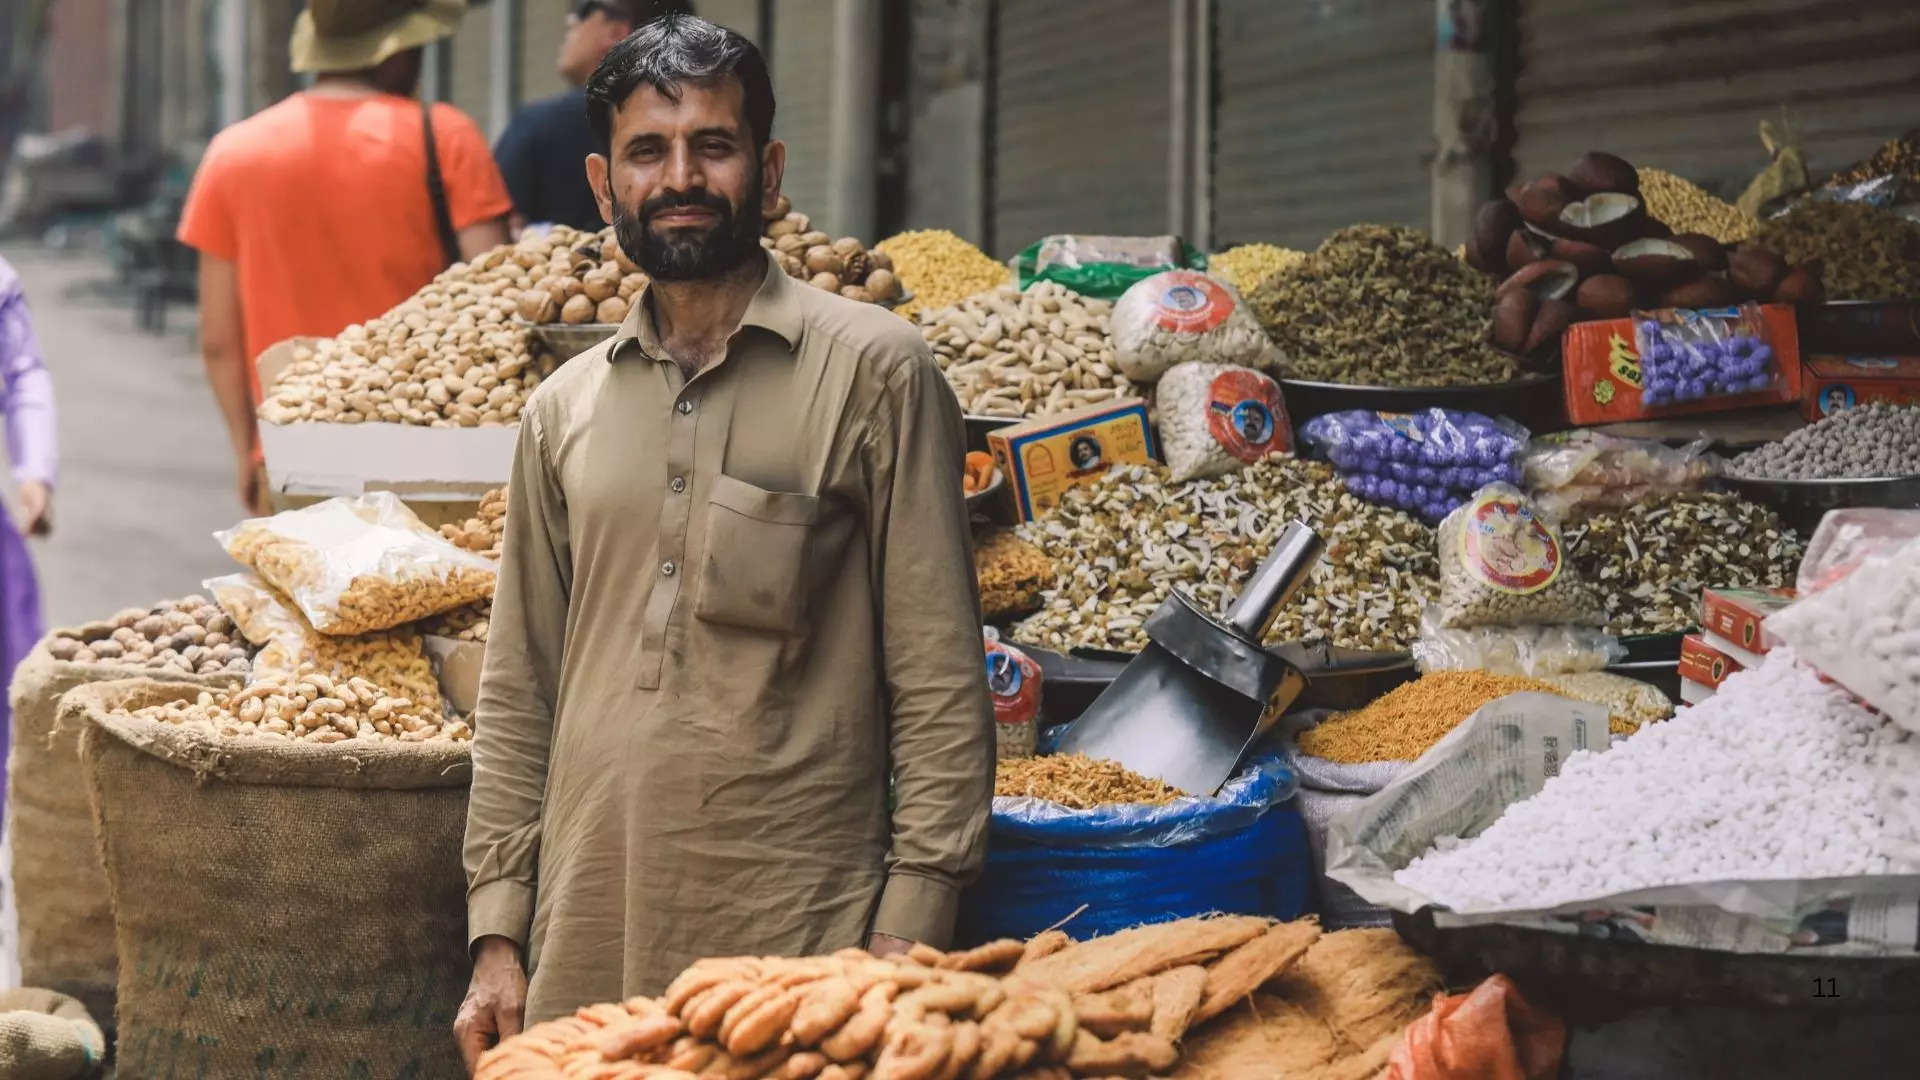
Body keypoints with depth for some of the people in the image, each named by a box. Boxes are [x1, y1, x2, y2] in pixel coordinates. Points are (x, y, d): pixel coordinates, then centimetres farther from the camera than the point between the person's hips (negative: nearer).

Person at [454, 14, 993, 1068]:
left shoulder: (872, 370, -2)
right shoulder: (563, 410, 12)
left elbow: (938, 679, -5)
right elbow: (518, 693, 15)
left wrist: (910, 927, -10)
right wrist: (497, 930, 9)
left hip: (799, 938, -4)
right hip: (583, 941, 4)